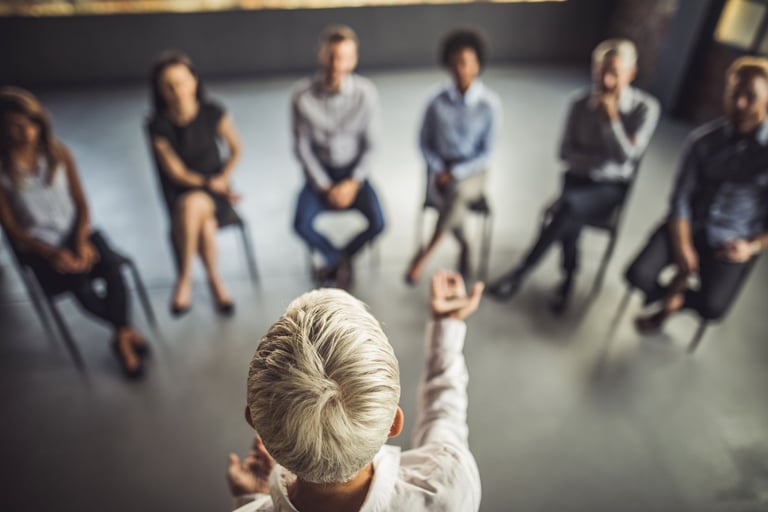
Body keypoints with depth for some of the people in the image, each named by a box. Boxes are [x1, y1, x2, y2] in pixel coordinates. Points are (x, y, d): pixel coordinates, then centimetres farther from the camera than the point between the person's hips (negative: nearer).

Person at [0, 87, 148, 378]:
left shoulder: (59, 153, -1)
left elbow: (81, 205, 2)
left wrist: (82, 241, -15)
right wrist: (52, 254, -19)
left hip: (77, 233, 2)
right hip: (38, 247, -2)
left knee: (111, 265, -30)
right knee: (81, 287, -29)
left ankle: (121, 338, -11)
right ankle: (126, 329, 0)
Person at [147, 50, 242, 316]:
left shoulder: (213, 113, -8)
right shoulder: (158, 126, -9)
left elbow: (235, 149, 5)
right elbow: (175, 172, -6)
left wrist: (223, 179, -8)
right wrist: (209, 183, -13)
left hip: (216, 186, 0)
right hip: (181, 192, 0)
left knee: (193, 204, -34)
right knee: (204, 223, -34)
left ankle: (185, 279, -15)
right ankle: (214, 280, -11)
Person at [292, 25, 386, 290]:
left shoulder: (366, 92, -13)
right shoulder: (303, 95, -14)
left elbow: (369, 144, -5)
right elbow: (302, 146, -6)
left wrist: (353, 183, -16)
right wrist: (325, 186, -12)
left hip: (354, 171, 0)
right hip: (319, 171, 0)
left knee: (377, 223, -20)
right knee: (302, 225, -22)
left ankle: (335, 260, 11)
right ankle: (341, 261, 10)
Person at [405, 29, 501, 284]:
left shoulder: (490, 103, -9)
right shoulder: (437, 103, -3)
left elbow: (485, 152, -7)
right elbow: (424, 142, 6)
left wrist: (455, 173, -17)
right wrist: (439, 170, -10)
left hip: (471, 171, -1)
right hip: (441, 169, 1)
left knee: (459, 191, -35)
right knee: (442, 199, -31)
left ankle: (425, 253, -21)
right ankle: (463, 245, 0)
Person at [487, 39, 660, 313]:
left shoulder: (645, 107, -7)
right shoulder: (581, 102, -3)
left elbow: (626, 157, -12)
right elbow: (567, 152, 1)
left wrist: (611, 119, -22)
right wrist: (603, 158, -12)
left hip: (611, 188, -2)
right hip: (578, 179, 2)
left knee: (570, 205, -34)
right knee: (570, 218, -32)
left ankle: (520, 272, -26)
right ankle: (569, 277, -6)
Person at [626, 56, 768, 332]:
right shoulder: (703, 140, -5)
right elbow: (681, 199, -5)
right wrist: (683, 248, -16)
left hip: (734, 242, -1)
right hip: (690, 226, 2)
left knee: (712, 307, -22)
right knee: (638, 275, -20)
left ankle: (674, 295, 15)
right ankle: (673, 295, 17)